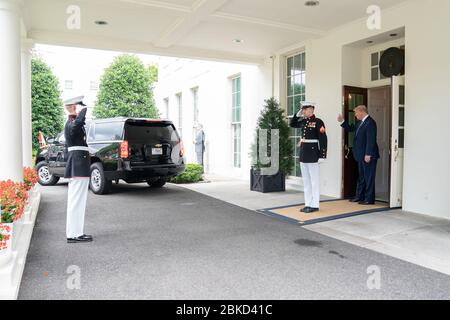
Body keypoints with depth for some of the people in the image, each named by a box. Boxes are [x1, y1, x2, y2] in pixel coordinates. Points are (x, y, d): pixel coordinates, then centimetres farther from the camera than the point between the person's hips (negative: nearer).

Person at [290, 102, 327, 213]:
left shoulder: (318, 122, -9)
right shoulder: (303, 121, 12)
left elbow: (323, 139, -13)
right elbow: (292, 124, 27)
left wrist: (322, 156, -17)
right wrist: (298, 115, 11)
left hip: (313, 155, -7)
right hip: (303, 154, 8)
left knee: (314, 181, 1)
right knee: (306, 181, 11)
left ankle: (314, 205, 9)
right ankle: (308, 204, 19)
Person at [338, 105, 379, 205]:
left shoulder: (370, 122, -17)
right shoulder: (360, 122, 12)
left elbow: (371, 140, -22)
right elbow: (350, 128, 25)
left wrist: (368, 155, -24)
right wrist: (342, 121, 12)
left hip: (368, 156, -10)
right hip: (361, 155, 10)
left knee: (368, 177, 0)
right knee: (361, 177, 16)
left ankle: (369, 199, 8)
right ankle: (359, 196, 26)